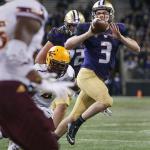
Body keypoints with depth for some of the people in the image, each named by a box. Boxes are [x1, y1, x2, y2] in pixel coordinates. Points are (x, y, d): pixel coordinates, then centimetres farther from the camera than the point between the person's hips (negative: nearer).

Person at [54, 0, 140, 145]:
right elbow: (67, 45, -13)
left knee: (74, 117, 7)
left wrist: (119, 37, -13)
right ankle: (77, 123, -11)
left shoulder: (118, 30, 8)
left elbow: (136, 48, 2)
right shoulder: (87, 28, -4)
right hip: (87, 74, -5)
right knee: (106, 101, -28)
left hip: (100, 79, 5)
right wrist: (88, 34, -22)